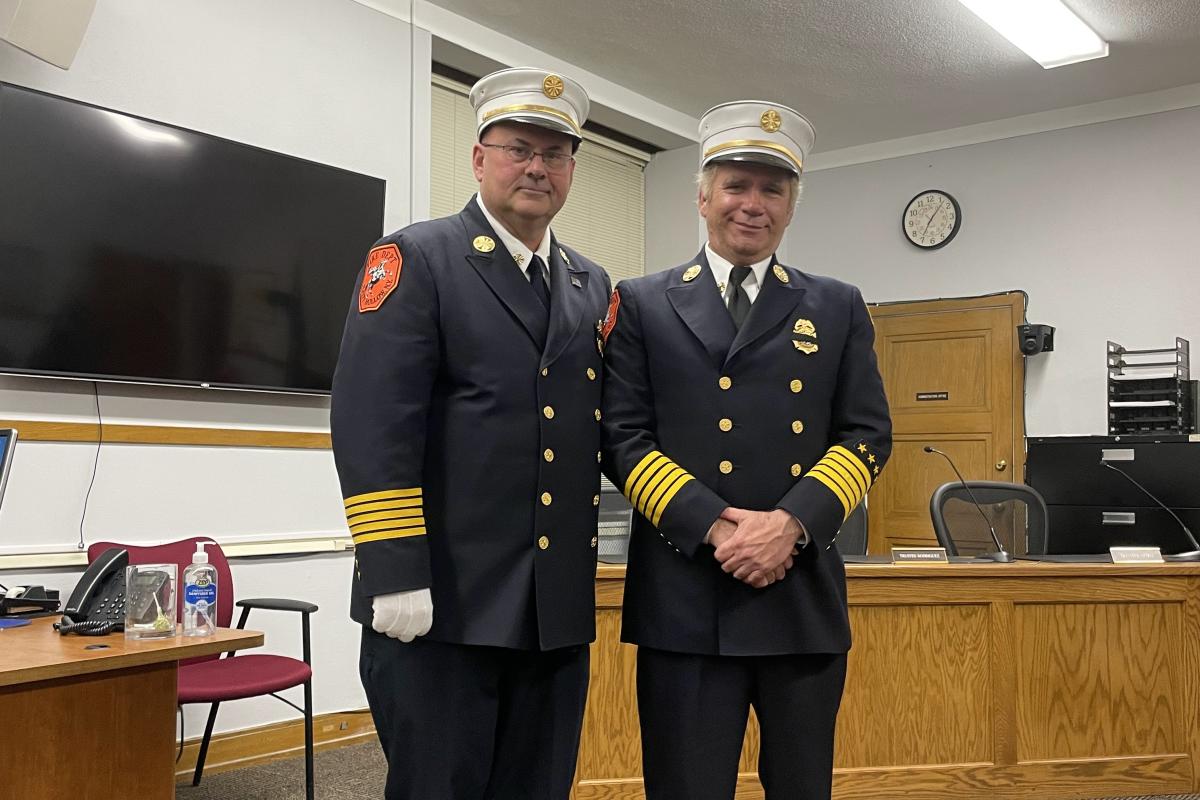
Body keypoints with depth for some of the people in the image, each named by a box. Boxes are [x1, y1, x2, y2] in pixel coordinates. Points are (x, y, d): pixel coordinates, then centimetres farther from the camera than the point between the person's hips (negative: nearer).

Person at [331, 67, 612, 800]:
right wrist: (397, 575, -18)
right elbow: (372, 424, -12)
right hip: (443, 603, -5)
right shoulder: (415, 259, -3)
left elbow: (601, 429, 15)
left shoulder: (593, 287, 14)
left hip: (559, 609, 5)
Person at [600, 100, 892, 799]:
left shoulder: (839, 308, 12)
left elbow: (869, 435, 6)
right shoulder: (641, 305, 7)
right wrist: (714, 525, -13)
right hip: (684, 598, -2)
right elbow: (624, 437, 0)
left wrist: (792, 521, -11)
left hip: (804, 593, 2)